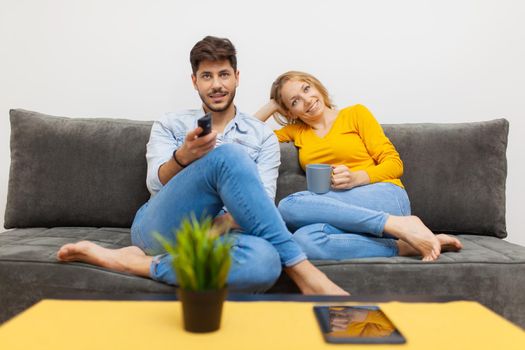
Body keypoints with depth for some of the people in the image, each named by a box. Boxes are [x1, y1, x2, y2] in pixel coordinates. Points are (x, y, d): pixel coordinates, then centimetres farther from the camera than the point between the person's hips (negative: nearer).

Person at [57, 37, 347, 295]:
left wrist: (215, 224, -19)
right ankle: (301, 271, -26)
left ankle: (142, 263, -21)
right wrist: (183, 157, -26)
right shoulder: (168, 125, 14)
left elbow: (261, 203, 1)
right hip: (159, 227, -1)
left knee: (264, 261, -39)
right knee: (228, 155, -30)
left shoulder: (263, 137, 13)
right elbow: (156, 184, -2)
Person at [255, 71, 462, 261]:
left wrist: (355, 178, -12)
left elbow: (394, 164, 6)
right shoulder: (296, 132, 22)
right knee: (304, 240, -36)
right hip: (344, 211, 3)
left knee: (289, 206, -30)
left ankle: (399, 226, -29)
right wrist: (272, 105, 18)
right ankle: (403, 248, -26)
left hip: (384, 199, -3)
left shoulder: (355, 113, 13)